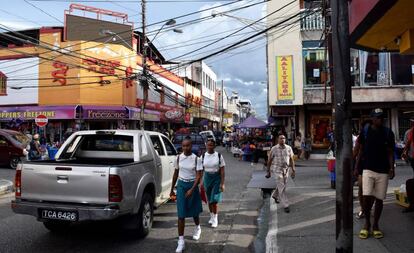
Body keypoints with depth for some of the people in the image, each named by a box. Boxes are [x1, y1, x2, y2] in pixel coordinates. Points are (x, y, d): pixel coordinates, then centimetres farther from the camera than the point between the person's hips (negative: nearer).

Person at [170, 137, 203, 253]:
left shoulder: (196, 159, -10)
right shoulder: (178, 158, -1)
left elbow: (198, 176, -11)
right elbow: (175, 174, 8)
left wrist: (192, 189, -21)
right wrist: (172, 189, 11)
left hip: (192, 185, -1)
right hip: (181, 185, 1)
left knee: (194, 211, 15)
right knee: (181, 214, -4)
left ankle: (197, 228, 46)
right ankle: (181, 241, 1)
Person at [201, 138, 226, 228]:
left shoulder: (219, 156, -6)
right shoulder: (203, 156, 0)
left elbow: (222, 170, -6)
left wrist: (222, 183, -10)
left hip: (216, 178, -3)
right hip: (207, 178, 3)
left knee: (215, 199, -7)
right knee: (209, 200, 12)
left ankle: (215, 219, 6)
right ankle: (211, 217, 30)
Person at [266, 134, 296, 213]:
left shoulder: (289, 148, -3)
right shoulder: (274, 149, -11)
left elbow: (291, 160, 0)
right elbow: (269, 160, -2)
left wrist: (293, 170, -7)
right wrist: (268, 171, 1)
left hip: (286, 169, 4)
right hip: (277, 169, -4)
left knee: (282, 185, 19)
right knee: (282, 187, -9)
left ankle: (275, 195, 48)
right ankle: (286, 205, -3)